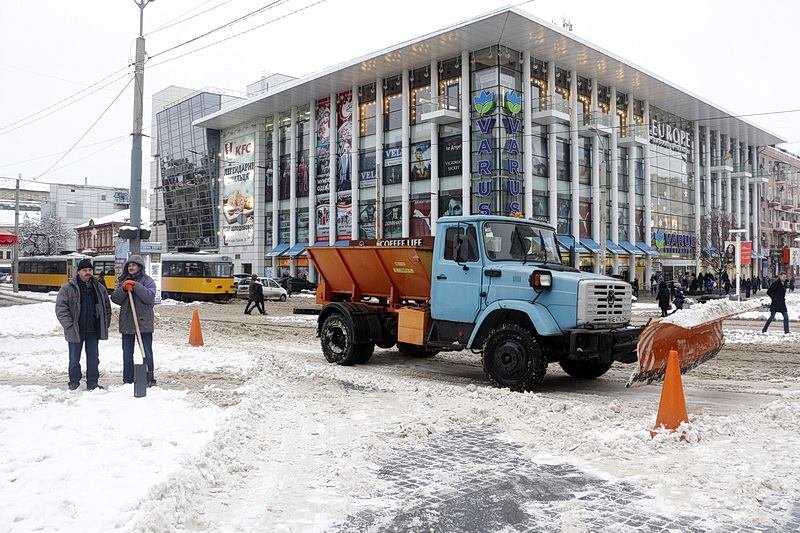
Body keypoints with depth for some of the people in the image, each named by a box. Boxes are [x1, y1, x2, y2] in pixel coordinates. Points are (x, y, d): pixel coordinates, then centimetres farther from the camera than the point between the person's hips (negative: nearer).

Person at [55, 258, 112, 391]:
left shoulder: (99, 288, 9)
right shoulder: (68, 288, -4)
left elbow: (107, 308, 15)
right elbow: (61, 309, -8)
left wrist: (105, 325, 8)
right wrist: (69, 326, -15)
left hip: (93, 330, 3)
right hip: (75, 330, -3)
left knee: (93, 358, 9)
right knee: (74, 359, 7)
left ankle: (92, 383, 19)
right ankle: (74, 383, 20)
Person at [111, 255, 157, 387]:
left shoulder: (148, 281, -1)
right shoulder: (122, 281, 12)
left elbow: (149, 297, -16)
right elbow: (115, 299, 3)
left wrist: (136, 286, -21)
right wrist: (123, 289, -14)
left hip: (144, 322, -4)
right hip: (127, 322, 4)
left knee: (147, 352, 0)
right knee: (127, 353, 10)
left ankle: (149, 379, 8)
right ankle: (127, 380, 19)